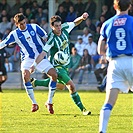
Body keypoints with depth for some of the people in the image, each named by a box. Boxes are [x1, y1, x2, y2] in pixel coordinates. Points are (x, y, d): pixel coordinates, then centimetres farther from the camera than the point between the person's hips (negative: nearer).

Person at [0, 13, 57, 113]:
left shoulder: (34, 27, -1)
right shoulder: (15, 34, -2)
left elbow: (46, 37, 8)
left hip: (41, 57, 1)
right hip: (27, 59, -1)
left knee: (54, 74, -16)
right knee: (25, 75, -31)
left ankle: (49, 102, -2)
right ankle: (34, 103, -20)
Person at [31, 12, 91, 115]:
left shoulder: (64, 28, -7)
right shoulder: (52, 39, -25)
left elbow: (75, 22, 8)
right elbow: (43, 53, -27)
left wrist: (82, 17, -12)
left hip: (65, 64, 8)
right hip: (57, 66, -8)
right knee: (71, 86, -19)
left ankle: (35, 82, 40)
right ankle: (83, 109, -12)